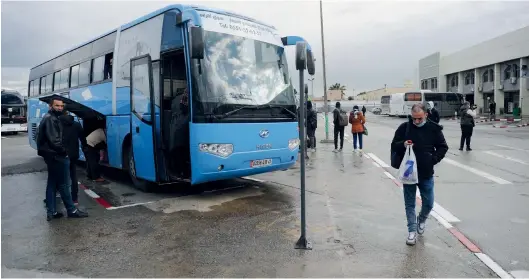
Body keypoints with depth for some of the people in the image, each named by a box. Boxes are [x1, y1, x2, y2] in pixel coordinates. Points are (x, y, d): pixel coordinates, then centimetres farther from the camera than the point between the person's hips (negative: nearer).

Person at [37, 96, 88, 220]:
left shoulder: (49, 118, 16)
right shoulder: (51, 119, -17)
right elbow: (54, 140, -24)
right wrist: (64, 151, -14)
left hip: (51, 156, 10)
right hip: (56, 156, -10)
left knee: (52, 183, 12)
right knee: (63, 184, -3)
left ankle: (51, 212, 17)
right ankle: (72, 210, 5)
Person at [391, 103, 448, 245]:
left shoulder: (433, 128, -3)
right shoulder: (404, 128, -5)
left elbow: (443, 147, 6)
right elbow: (394, 145, 1)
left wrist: (433, 159, -9)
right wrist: (403, 144, -20)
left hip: (426, 174, 1)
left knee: (428, 203, 11)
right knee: (409, 204, 7)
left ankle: (421, 220, 41)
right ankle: (412, 231, 19)